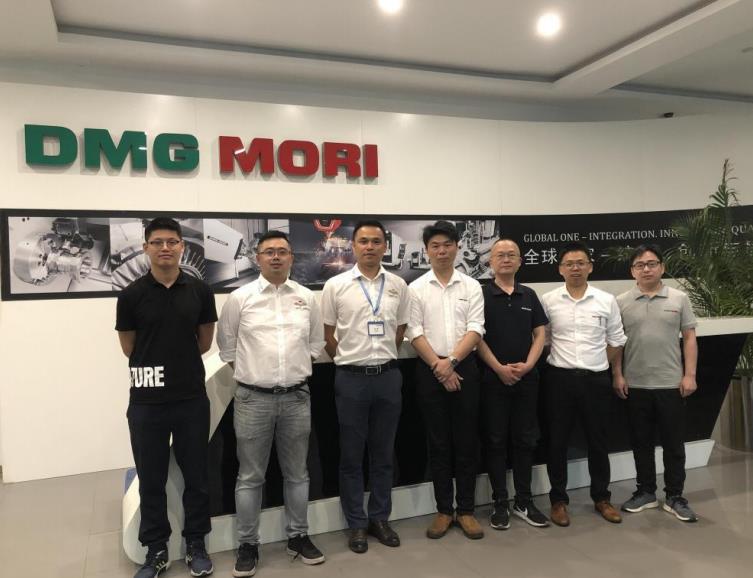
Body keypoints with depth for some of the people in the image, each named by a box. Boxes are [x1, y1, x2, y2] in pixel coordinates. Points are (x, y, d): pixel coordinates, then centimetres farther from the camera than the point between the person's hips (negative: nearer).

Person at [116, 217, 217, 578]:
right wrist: (169, 360, 11)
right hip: (147, 401, -1)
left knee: (196, 476, 11)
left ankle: (196, 545, 29)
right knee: (151, 481, 11)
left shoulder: (200, 291, 0)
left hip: (192, 399, 1)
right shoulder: (131, 295, -4)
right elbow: (129, 349, 6)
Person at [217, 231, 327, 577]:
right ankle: (248, 544, 22)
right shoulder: (240, 298, -2)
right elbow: (226, 344, 5)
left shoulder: (306, 298, 5)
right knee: (250, 477, 8)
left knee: (297, 473, 13)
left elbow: (316, 342, 14)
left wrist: (298, 368, 8)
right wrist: (248, 373, 4)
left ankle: (298, 536, 29)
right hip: (253, 398, -2)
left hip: (297, 397, 2)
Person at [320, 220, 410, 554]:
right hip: (351, 378, -2)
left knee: (383, 453, 12)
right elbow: (329, 337, 3)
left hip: (388, 376, 3)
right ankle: (356, 524, 21)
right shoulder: (336, 286, -3)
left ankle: (380, 518, 27)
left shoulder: (398, 285, 4)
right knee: (351, 455, 7)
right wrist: (350, 362, 5)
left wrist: (383, 359, 11)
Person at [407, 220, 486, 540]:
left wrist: (450, 362, -14)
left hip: (464, 367, 1)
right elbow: (415, 333, -3)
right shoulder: (416, 288, 3)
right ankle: (444, 510, 19)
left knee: (466, 441, 6)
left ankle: (466, 510, 18)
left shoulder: (471, 286, 5)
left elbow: (475, 330, -3)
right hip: (429, 370, 0)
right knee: (438, 442, 7)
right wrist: (438, 366, -11)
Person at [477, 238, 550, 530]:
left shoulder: (529, 295, 10)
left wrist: (528, 365, -7)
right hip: (493, 378, -3)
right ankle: (500, 503, 15)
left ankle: (524, 501, 21)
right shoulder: (481, 294, -2)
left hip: (526, 378, 4)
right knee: (496, 441, 4)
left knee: (525, 440, 9)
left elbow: (540, 334, 7)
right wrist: (499, 368, -13)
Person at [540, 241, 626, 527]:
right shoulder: (548, 300, -1)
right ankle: (558, 500, 20)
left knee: (598, 441, 12)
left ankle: (601, 497, 29)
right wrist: (560, 361, 3)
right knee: (558, 441, 6)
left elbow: (615, 341, 9)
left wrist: (597, 365, 8)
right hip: (560, 378, -1)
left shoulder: (607, 301, 2)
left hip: (596, 379, 1)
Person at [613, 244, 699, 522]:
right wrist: (617, 375, -3)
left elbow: (689, 338, 1)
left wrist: (689, 375, -5)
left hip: (671, 384, 0)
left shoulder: (679, 299, 1)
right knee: (641, 442, 11)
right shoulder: (621, 302, 1)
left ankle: (675, 497, 20)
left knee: (673, 443, 7)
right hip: (635, 385, 1)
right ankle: (646, 492, 24)